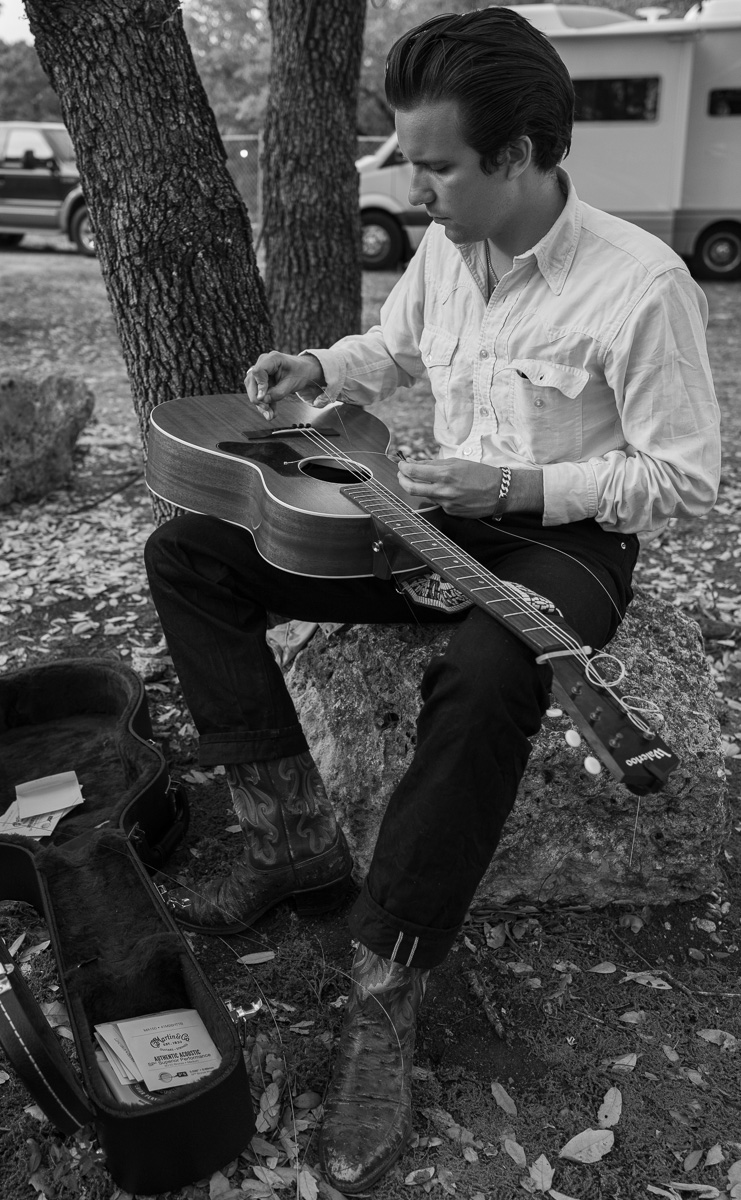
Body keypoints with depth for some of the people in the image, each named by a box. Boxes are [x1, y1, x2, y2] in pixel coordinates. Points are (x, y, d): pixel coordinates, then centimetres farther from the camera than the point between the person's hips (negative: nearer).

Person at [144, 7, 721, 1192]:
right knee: (187, 554, -6)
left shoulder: (641, 283, -18)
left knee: (482, 682, -43)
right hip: (440, 517, 7)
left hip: (563, 540, -6)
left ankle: (384, 996, -24)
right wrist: (315, 367, 2)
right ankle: (297, 840, -7)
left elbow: (687, 478, -14)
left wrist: (519, 486, -23)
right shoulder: (446, 246, 2)